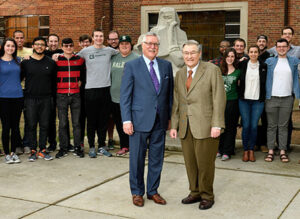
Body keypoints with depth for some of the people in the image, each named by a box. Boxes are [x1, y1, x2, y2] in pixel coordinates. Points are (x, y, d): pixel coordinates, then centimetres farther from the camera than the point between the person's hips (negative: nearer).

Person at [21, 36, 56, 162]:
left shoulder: (51, 63, 7)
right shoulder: (25, 62, 3)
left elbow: (54, 81, 12)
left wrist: (52, 95, 8)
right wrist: (24, 93, 1)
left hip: (46, 99, 1)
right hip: (30, 99, -1)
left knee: (44, 125, 4)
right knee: (31, 125, 2)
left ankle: (42, 150, 13)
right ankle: (33, 151, 10)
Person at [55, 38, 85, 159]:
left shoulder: (80, 59, 5)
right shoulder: (57, 60, 2)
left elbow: (84, 71, 21)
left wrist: (80, 80, 8)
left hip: (75, 94, 1)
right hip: (61, 95, -1)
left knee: (76, 123, 5)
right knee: (62, 123, 2)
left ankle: (78, 147, 13)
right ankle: (63, 148, 11)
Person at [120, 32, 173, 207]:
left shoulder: (166, 65, 9)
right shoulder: (132, 66, -2)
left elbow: (170, 93, 12)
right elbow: (125, 96, -4)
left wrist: (170, 116, 8)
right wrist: (126, 120, -10)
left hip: (160, 121, 4)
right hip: (140, 120, -3)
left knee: (157, 158, 11)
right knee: (137, 158, 6)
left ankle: (153, 191, 26)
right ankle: (137, 192, 23)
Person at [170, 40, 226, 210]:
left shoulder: (212, 70, -3)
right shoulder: (180, 74, 14)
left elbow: (219, 99, -7)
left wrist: (217, 125, -13)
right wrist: (174, 125, 11)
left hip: (205, 126, -5)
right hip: (185, 127, 5)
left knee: (205, 163, 1)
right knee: (190, 162, 9)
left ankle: (207, 196, 18)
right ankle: (195, 192, 25)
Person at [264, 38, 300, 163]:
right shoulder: (269, 61, 7)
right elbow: (265, 77, 10)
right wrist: (265, 95, 2)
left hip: (287, 98, 1)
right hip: (272, 98, 0)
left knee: (283, 126, 4)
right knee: (271, 126, 3)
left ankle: (282, 151, 8)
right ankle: (270, 151, 7)